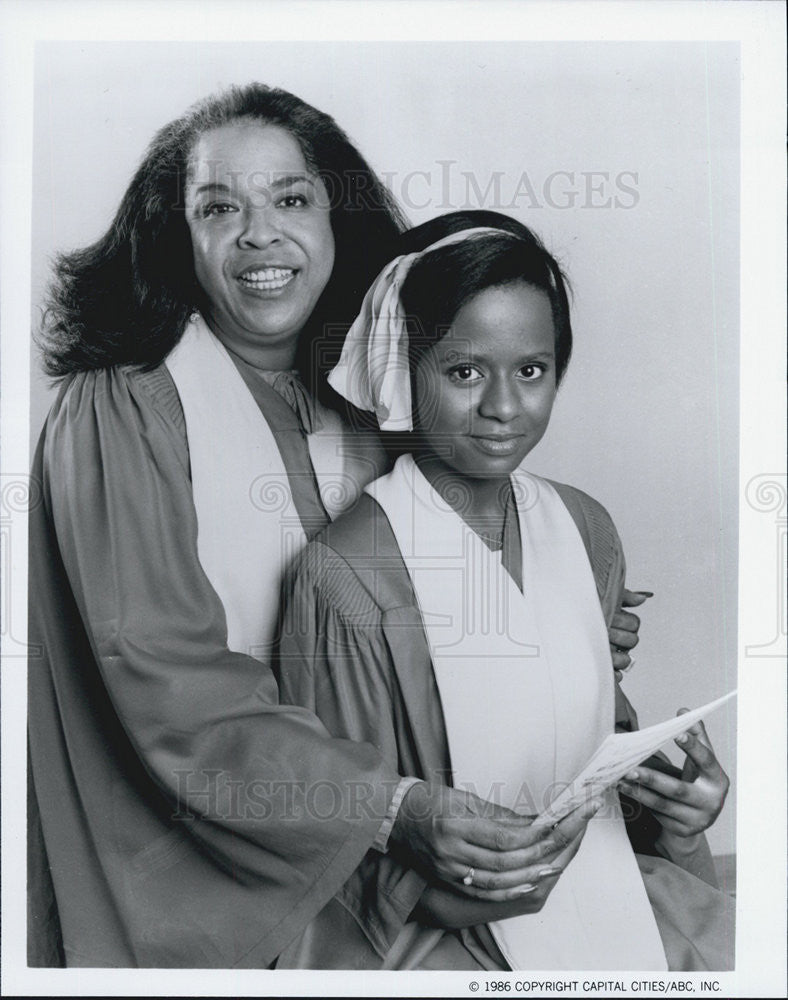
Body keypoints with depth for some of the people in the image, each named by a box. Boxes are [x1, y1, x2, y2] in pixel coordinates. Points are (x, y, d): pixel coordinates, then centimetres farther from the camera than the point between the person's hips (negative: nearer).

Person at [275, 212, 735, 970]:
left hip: (607, 877, 5)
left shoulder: (584, 529, 1)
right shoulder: (346, 575, -17)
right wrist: (443, 886, -25)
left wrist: (675, 784, -4)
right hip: (437, 928, -5)